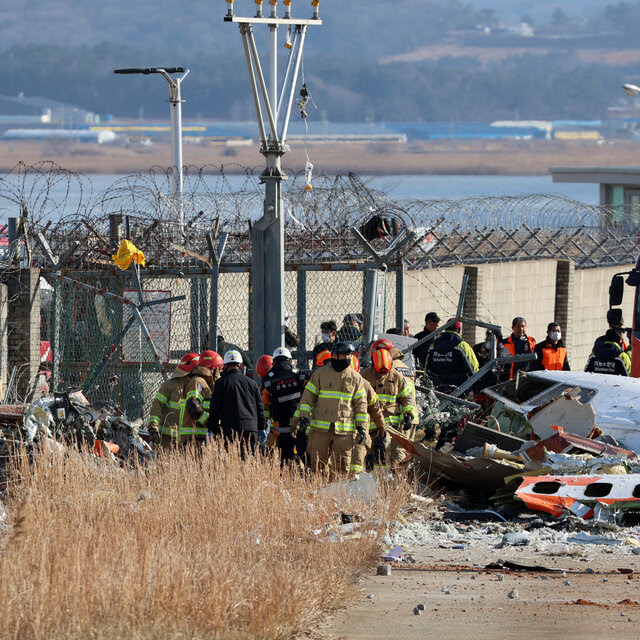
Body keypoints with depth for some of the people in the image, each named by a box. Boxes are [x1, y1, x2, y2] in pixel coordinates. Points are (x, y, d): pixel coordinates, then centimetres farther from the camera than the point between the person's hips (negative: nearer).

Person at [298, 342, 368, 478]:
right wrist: (304, 416, -5)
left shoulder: (355, 377, 9)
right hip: (320, 427, -1)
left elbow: (361, 403, 12)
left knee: (342, 466, -1)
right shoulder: (320, 374, 4)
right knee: (317, 463, 0)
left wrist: (361, 426, 6)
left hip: (344, 429, 1)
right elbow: (308, 396, 7)